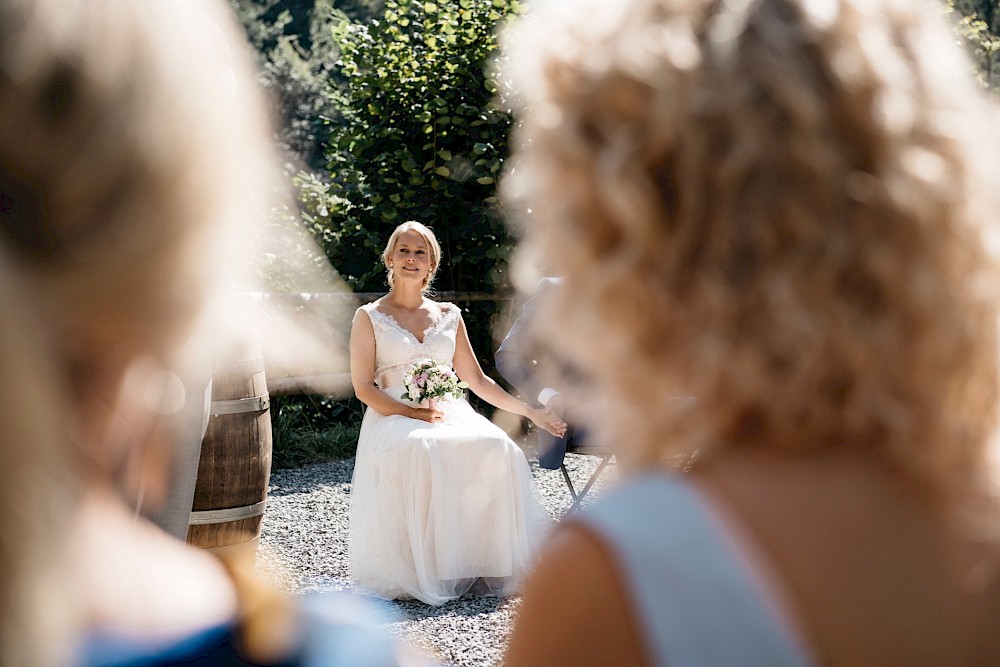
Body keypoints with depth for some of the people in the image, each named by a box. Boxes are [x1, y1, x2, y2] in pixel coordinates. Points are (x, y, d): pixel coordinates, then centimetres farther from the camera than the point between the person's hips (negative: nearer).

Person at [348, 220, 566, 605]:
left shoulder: (449, 315, 18)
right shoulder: (370, 317, 8)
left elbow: (476, 379, 20)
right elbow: (364, 388, 0)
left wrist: (530, 412, 13)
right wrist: (415, 413, -14)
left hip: (450, 414, 3)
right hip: (394, 419, -3)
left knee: (495, 447, -30)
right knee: (419, 451, -39)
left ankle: (488, 565, -22)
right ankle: (427, 571, -31)